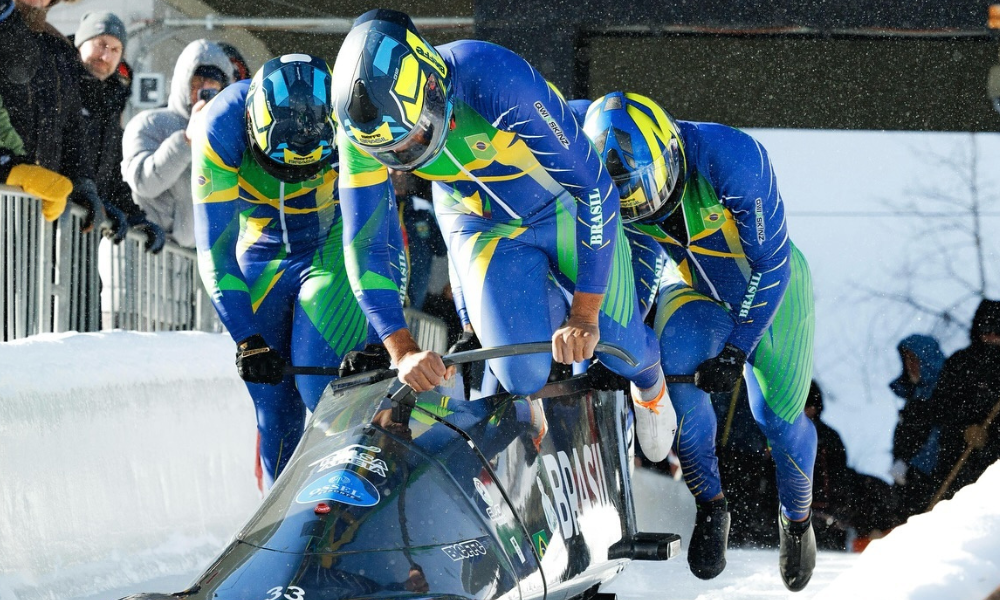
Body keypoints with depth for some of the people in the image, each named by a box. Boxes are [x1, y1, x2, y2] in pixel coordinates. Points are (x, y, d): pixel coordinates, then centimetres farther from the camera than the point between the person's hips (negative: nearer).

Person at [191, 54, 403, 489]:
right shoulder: (220, 131, -28)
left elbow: (382, 236, -25)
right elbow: (214, 248, -23)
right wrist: (246, 338, -29)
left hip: (334, 252, -2)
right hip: (262, 257, 2)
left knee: (318, 383, -19)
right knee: (273, 400, -3)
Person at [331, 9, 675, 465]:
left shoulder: (493, 78, -40)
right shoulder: (362, 124, -28)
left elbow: (593, 188, -32)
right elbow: (364, 244, -18)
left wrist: (585, 316, -33)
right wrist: (403, 351, -30)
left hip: (566, 208, -2)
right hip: (482, 228, 2)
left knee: (619, 348, 1)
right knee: (524, 377, -15)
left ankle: (650, 384, 39)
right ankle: (544, 306, 21)